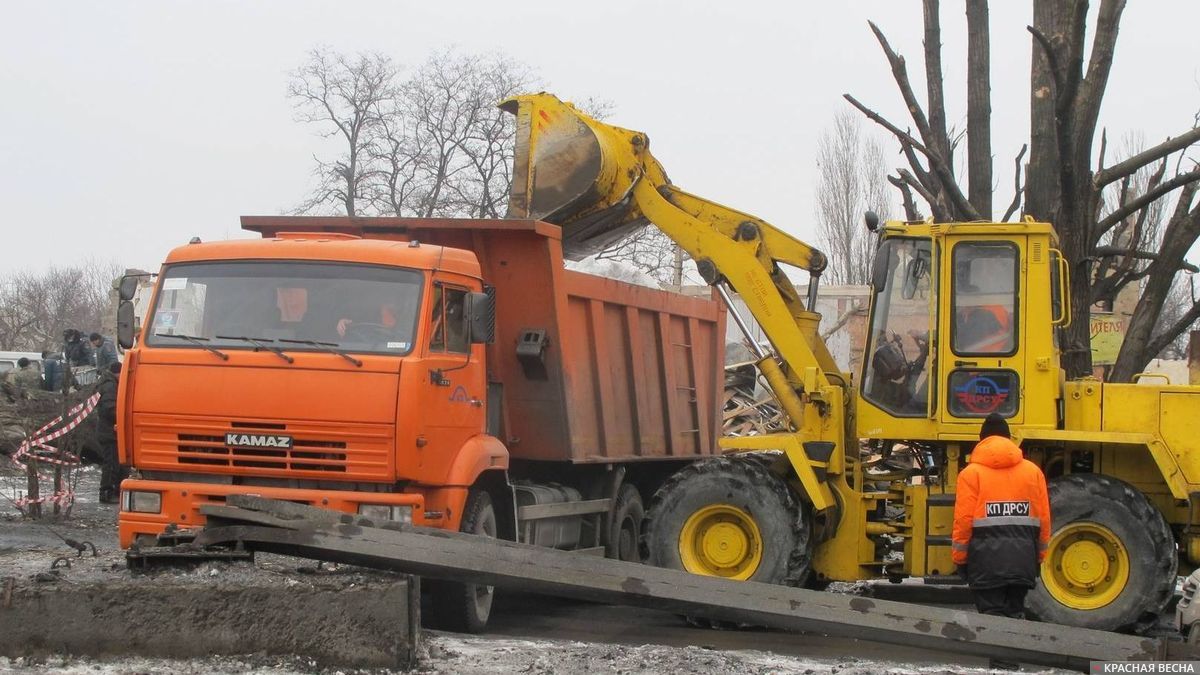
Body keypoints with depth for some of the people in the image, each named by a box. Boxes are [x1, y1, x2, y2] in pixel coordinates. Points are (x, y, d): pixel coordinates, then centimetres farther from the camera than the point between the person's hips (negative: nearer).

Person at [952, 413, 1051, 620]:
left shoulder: (971, 473, -2)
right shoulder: (1033, 471, 9)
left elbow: (963, 520, -7)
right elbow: (1043, 519, 8)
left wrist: (960, 558, 2)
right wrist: (1039, 556, 17)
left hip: (986, 562, -3)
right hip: (1022, 561, 3)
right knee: (1015, 615, 12)